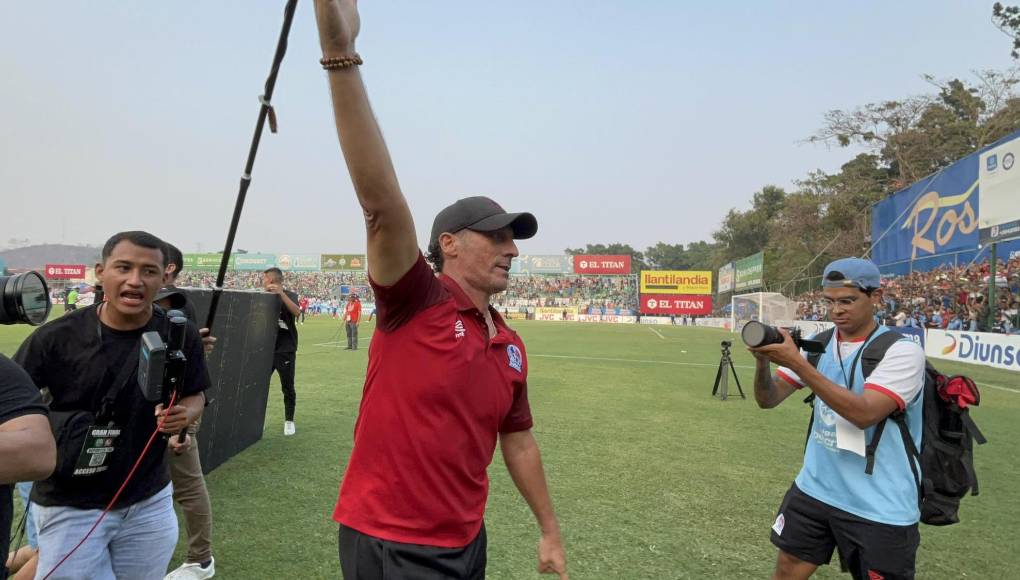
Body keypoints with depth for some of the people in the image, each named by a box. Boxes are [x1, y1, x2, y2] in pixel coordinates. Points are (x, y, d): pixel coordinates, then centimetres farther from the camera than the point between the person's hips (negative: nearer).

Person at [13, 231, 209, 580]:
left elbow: (195, 396, 4)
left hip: (150, 503, 3)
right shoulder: (56, 338, -13)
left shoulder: (181, 335, -8)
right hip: (69, 507, -2)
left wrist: (185, 414, -17)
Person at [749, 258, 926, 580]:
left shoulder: (902, 351, -14)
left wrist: (796, 362, -30)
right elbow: (768, 400, 0)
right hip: (813, 492, 5)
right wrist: (763, 361, -21)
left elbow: (864, 414, -28)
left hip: (880, 509, -4)